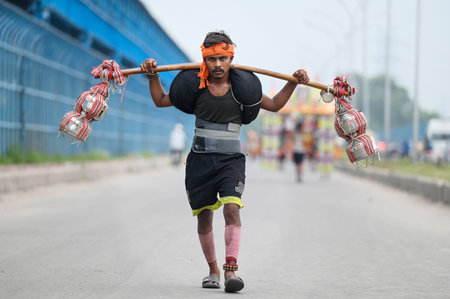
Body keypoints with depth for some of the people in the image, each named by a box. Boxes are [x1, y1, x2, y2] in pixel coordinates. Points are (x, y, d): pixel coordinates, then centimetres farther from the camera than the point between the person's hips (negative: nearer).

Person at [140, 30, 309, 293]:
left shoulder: (241, 88, 0)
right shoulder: (195, 86, 1)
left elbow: (274, 105, 13)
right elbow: (161, 101, 13)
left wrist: (293, 83, 2)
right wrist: (153, 76, 0)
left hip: (231, 160, -1)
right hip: (200, 160, 1)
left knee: (232, 208, -22)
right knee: (204, 216, 6)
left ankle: (231, 270, -28)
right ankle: (213, 270, 25)